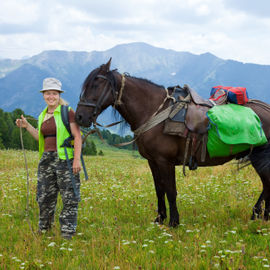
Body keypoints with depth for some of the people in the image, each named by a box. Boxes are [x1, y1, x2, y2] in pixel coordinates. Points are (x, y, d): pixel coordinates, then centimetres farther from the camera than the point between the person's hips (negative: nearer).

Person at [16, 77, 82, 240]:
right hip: (47, 159, 7)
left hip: (65, 158, -6)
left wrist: (77, 159, -18)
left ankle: (68, 232, 5)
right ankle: (44, 230, 27)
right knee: (44, 196, 11)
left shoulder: (67, 112, -6)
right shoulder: (43, 116, 15)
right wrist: (27, 126, 15)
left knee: (70, 197, -2)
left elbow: (78, 136, -10)